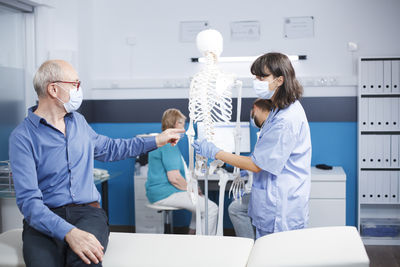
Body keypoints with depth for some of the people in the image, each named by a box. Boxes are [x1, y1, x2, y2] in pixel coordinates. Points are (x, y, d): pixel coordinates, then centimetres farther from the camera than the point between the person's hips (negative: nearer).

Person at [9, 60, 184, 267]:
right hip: (45, 220, -3)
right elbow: (28, 200, -14)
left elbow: (107, 148, 35)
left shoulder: (78, 121, 16)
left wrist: (156, 141, 34)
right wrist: (68, 232, -29)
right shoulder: (22, 136, -5)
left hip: (88, 212, 4)